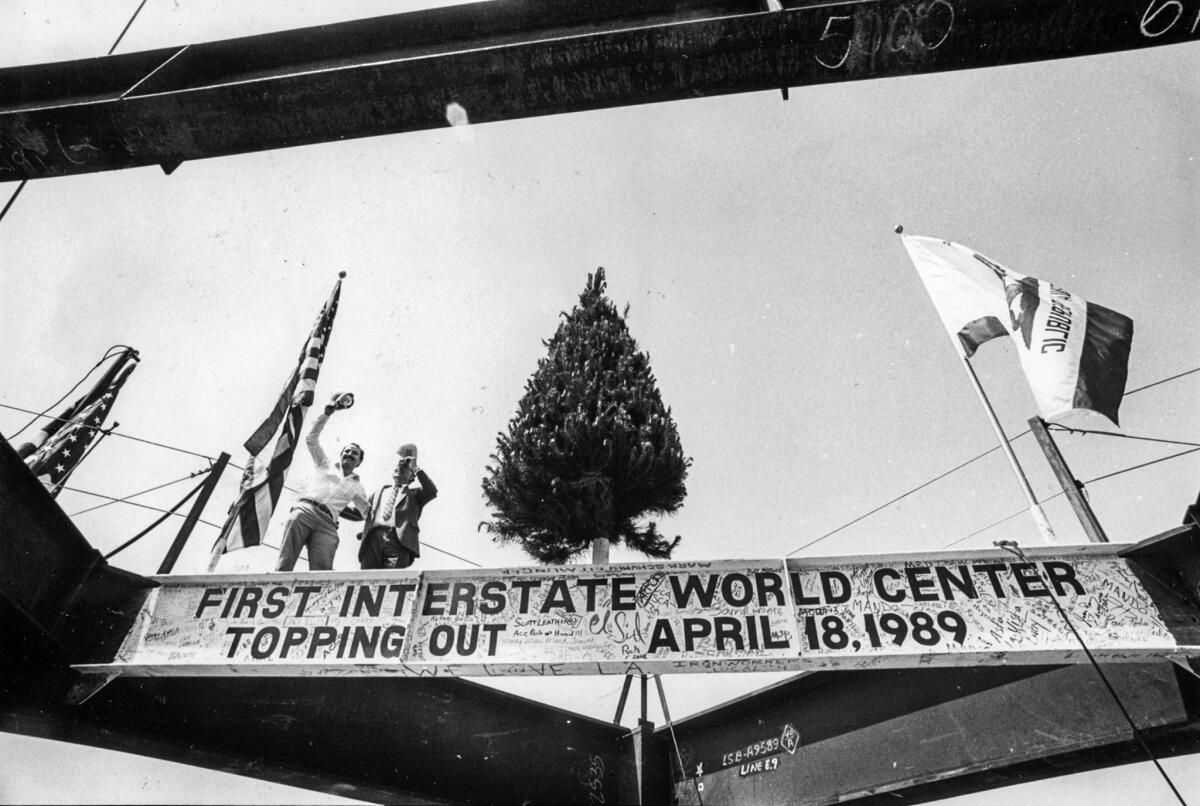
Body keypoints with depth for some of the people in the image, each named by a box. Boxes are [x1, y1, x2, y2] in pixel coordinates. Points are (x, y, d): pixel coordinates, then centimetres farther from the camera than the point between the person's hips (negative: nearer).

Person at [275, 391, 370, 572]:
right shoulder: (325, 467, 30)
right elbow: (311, 439, 24)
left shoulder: (357, 487, 32)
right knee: (285, 562, -22)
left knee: (322, 569, -25)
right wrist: (327, 412, 17)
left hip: (327, 523, 0)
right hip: (304, 510, 0)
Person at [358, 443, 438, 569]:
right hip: (373, 539, 3)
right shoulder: (381, 490, 33)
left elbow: (432, 490, 1)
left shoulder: (414, 493, 21)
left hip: (399, 541, -3)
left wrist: (416, 468, 5)